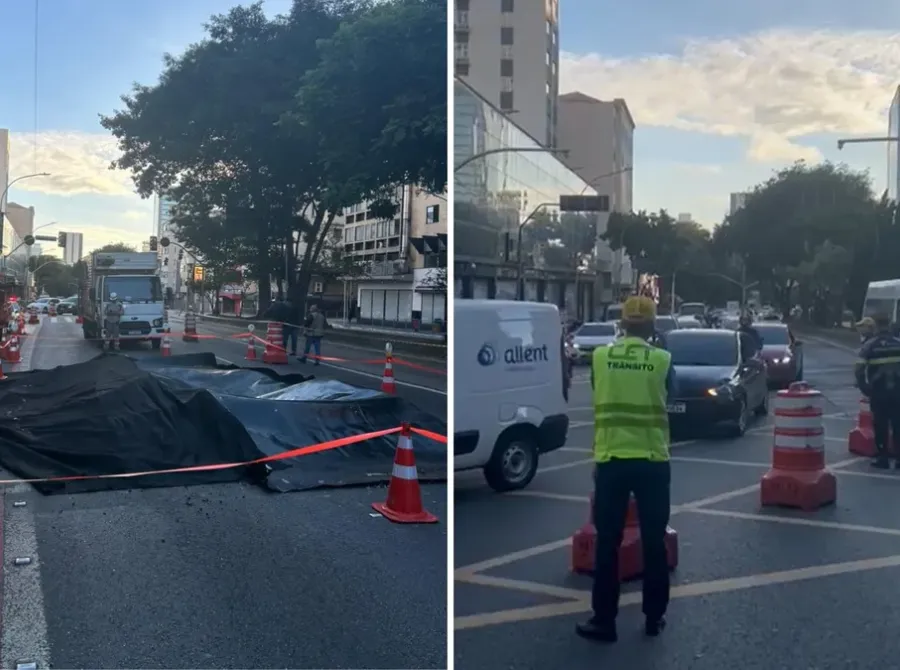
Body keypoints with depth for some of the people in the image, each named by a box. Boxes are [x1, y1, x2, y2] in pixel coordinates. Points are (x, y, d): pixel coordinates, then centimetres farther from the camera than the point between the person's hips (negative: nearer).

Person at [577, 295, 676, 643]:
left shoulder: (599, 357, -1)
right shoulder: (663, 359, -3)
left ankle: (604, 620, 11)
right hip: (652, 461, 0)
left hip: (610, 460, 0)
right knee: (654, 542, 12)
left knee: (607, 543, 7)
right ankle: (654, 617, 21)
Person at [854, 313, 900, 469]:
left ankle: (883, 458, 8)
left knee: (880, 425, 6)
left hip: (878, 392, -2)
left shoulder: (869, 346, -4)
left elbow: (859, 370, -8)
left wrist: (864, 388, 3)